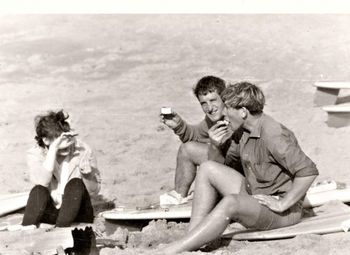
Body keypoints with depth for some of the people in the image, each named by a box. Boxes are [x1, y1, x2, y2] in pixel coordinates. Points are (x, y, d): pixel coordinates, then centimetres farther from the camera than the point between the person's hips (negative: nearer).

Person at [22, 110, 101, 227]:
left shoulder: (83, 151, -7)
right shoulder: (35, 154, -7)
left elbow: (94, 191, -1)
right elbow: (41, 182, -28)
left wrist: (87, 175, -22)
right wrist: (53, 149, -30)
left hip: (77, 214, 1)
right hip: (50, 213, 0)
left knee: (75, 184, -28)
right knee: (38, 191, -29)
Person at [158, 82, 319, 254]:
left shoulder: (272, 136, -23)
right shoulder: (244, 132, 6)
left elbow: (308, 171, -30)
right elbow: (219, 165, 16)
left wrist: (282, 204, -25)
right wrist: (215, 146, -5)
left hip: (281, 212, -9)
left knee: (230, 202, -36)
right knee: (207, 169, -1)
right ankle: (192, 239, -9)